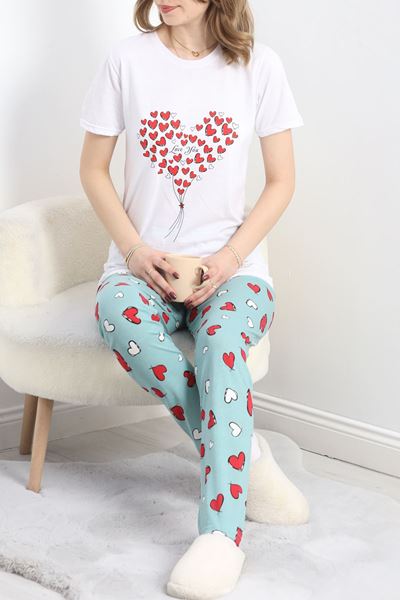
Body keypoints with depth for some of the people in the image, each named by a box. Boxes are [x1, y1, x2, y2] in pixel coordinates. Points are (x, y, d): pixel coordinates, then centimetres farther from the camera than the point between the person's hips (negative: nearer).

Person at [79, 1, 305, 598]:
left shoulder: (258, 64, 2)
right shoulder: (127, 59, 3)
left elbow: (282, 180, 5)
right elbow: (93, 168, 9)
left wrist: (231, 257, -10)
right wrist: (133, 248, -7)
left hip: (230, 264, -1)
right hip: (144, 262, 1)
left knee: (221, 337, -35)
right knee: (119, 317, -35)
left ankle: (221, 534, -41)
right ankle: (241, 452, -20)